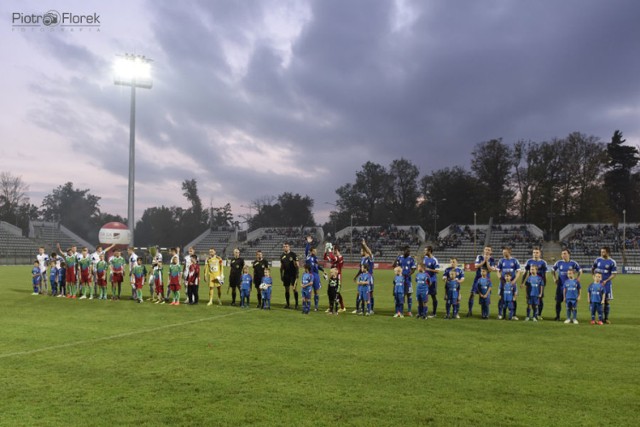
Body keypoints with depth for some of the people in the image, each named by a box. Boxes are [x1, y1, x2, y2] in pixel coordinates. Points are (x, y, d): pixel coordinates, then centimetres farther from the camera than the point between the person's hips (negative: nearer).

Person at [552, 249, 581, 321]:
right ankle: (557, 317, 12)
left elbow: (580, 271, 10)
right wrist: (555, 279, 7)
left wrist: (576, 280, 3)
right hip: (560, 285, 1)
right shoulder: (559, 263, 2)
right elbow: (553, 271, 15)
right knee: (558, 301, 1)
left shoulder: (573, 263, -1)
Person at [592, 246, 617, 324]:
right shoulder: (598, 259, 4)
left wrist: (606, 281, -16)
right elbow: (593, 269, 17)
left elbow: (614, 274, -6)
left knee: (607, 301, 2)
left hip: (607, 283, -2)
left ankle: (606, 318, 13)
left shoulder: (612, 262, -5)